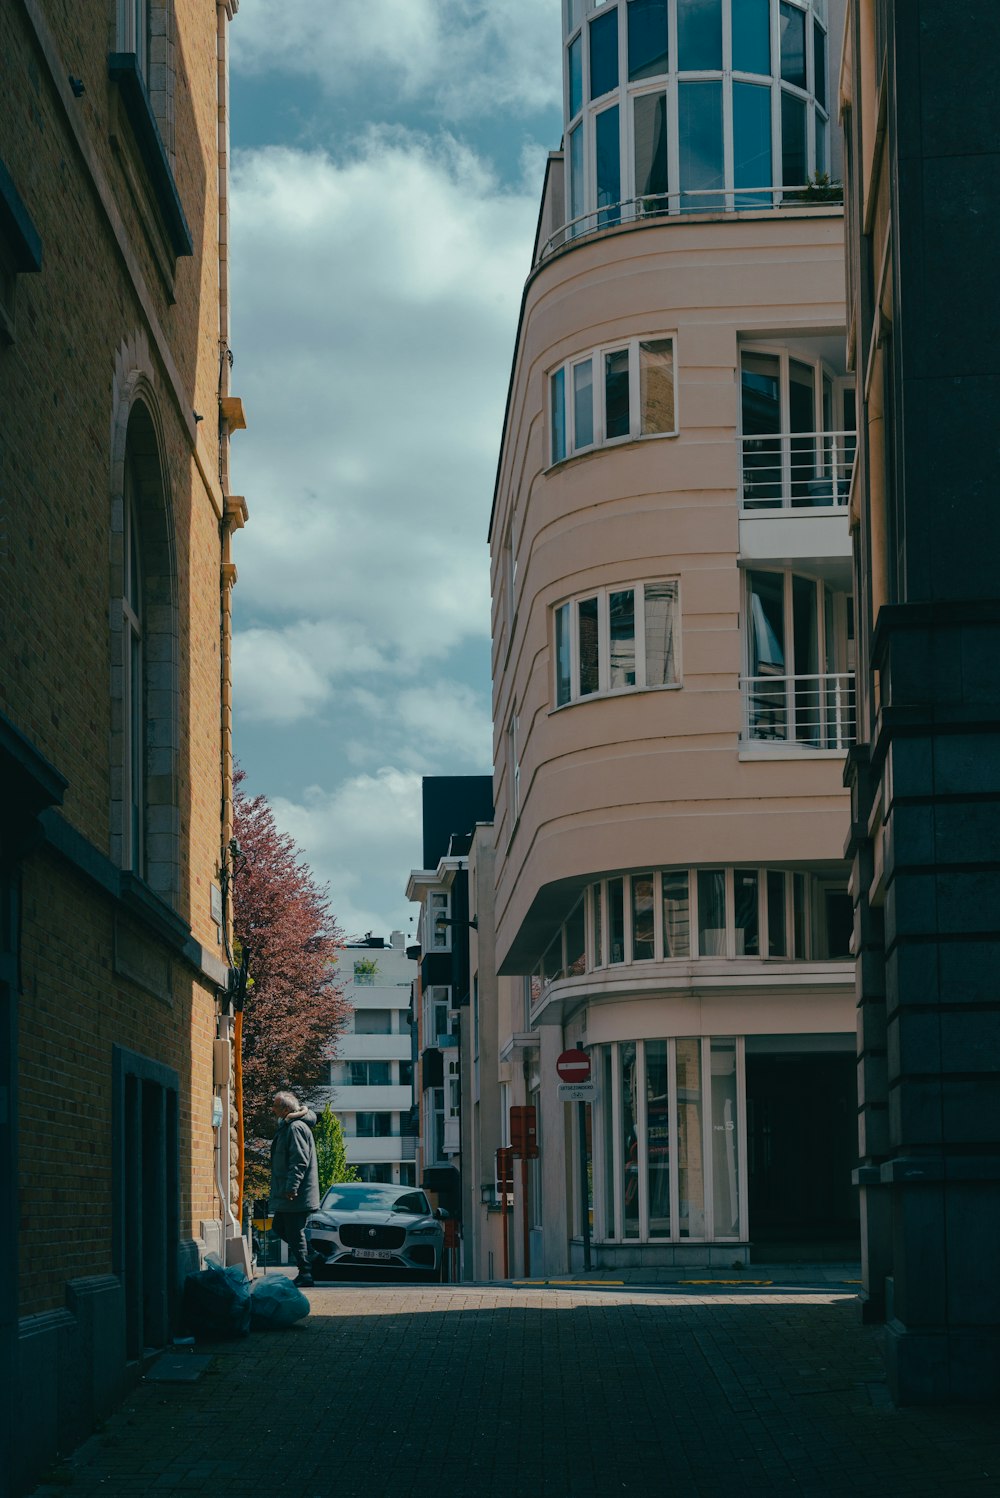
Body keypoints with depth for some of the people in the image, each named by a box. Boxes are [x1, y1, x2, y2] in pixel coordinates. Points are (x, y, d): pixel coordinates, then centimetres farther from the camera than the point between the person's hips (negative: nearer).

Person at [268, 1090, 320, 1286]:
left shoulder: (296, 1128, -16)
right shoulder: (286, 1127, 15)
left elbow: (299, 1162, -22)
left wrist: (292, 1188, -26)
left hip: (297, 1195, -11)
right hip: (287, 1194, 11)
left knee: (294, 1233, -7)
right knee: (280, 1227, 16)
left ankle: (306, 1273, -3)